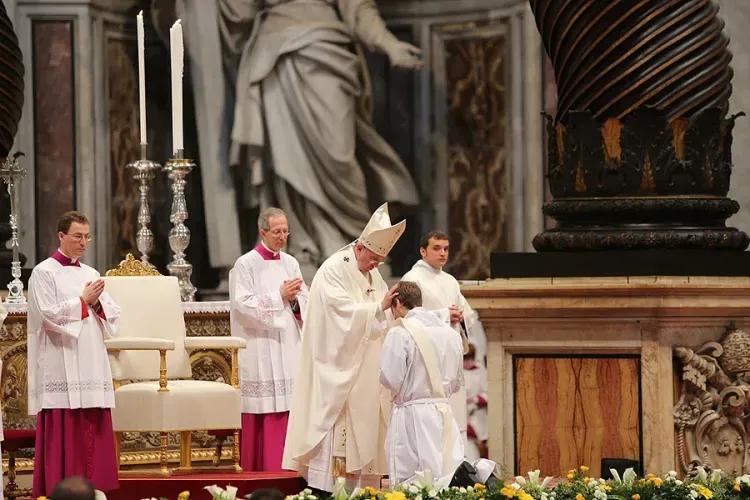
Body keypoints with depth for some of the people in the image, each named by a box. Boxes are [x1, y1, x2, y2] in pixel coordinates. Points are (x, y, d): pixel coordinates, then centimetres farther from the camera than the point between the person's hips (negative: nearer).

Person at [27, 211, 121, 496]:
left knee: (93, 434, 3)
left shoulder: (91, 274, 16)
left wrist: (97, 304, -6)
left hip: (92, 365, 6)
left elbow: (112, 315, 13)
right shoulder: (44, 273, -2)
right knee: (64, 435, -8)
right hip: (61, 366, -6)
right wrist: (83, 301, -10)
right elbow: (48, 316, -13)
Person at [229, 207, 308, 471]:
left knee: (288, 407, 1)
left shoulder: (290, 263, 12)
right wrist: (279, 297, -16)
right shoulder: (246, 265, -4)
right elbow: (243, 305, -13)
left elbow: (304, 304, 12)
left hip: (288, 347, 5)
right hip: (260, 349, -5)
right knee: (263, 414, -6)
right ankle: (260, 471, -1)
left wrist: (295, 298, -10)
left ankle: (285, 468, 5)